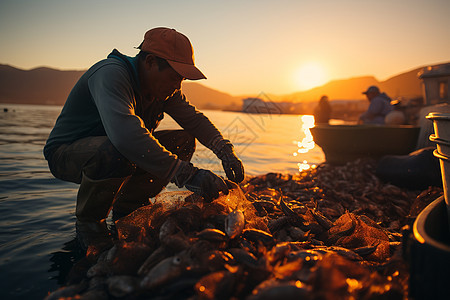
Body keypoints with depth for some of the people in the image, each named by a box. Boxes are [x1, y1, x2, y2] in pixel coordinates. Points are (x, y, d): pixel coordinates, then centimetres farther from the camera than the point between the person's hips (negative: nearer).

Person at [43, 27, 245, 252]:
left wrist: (226, 151, -20)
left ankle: (127, 207, 5)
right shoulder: (110, 73, -30)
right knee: (118, 153, -41)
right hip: (66, 153, -7)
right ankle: (88, 223, -11)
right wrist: (187, 175, -50)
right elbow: (125, 133, -46)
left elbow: (195, 119, -1)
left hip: (109, 148, 8)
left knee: (184, 141, -4)